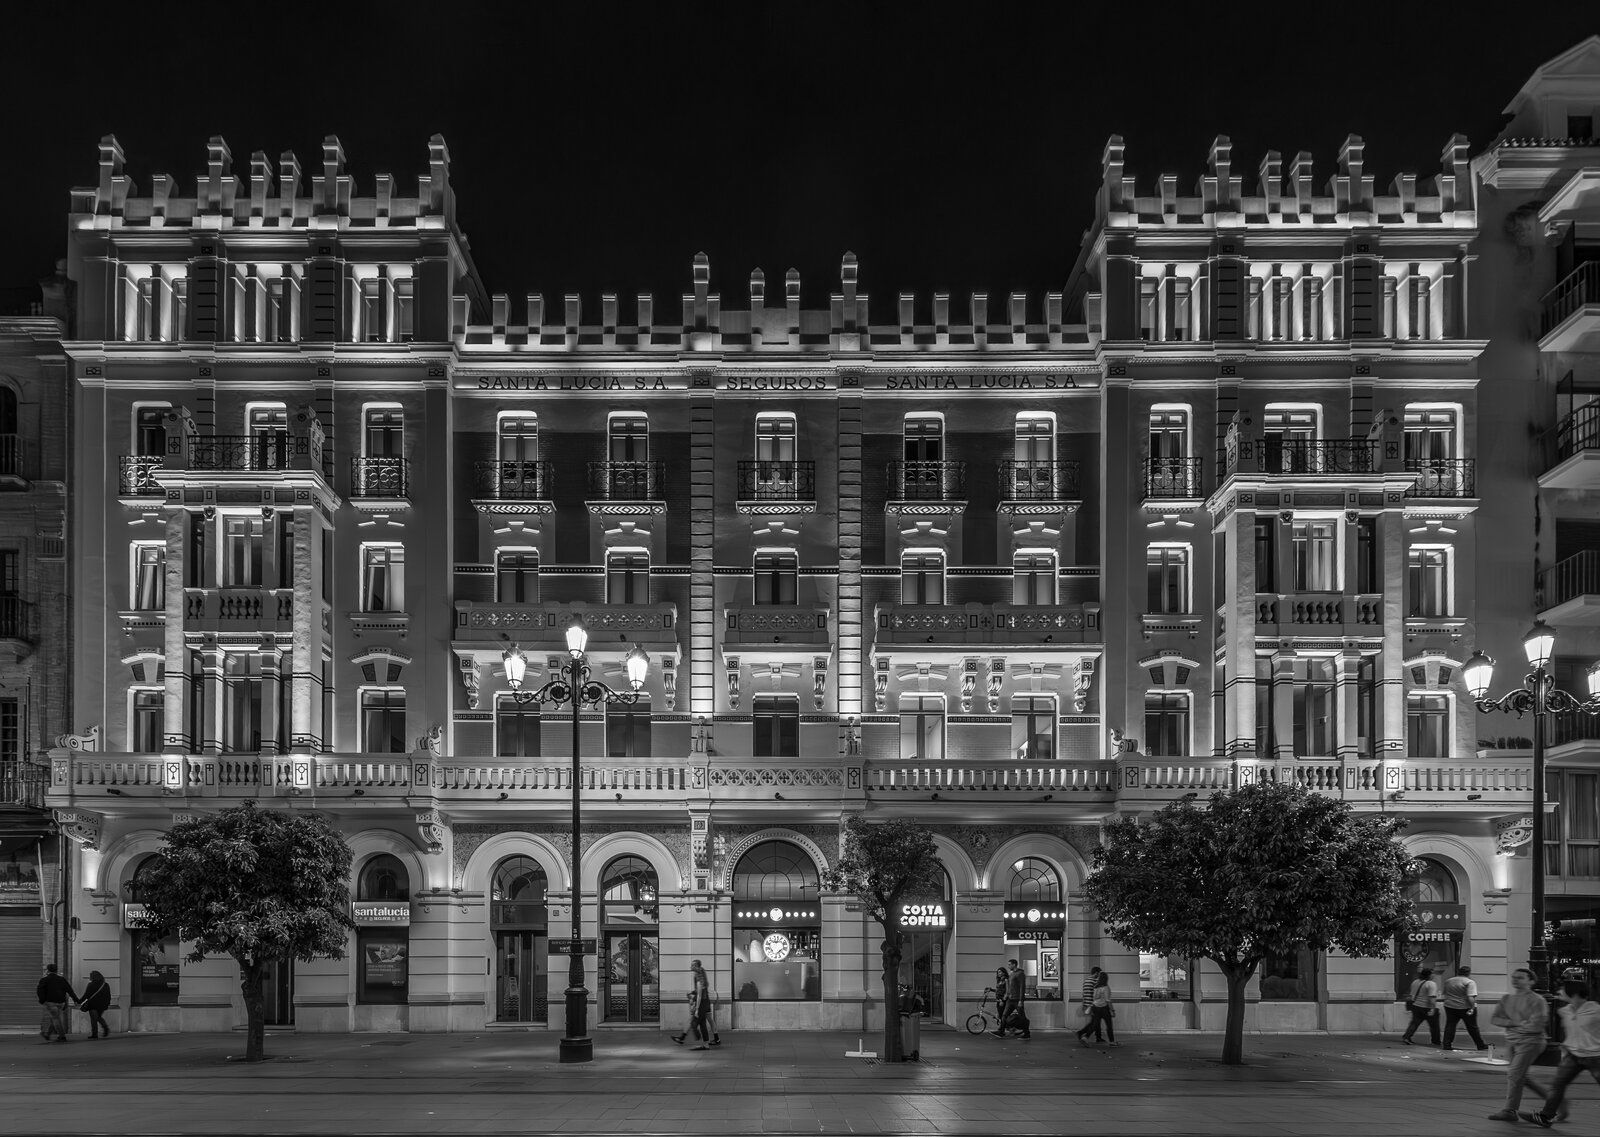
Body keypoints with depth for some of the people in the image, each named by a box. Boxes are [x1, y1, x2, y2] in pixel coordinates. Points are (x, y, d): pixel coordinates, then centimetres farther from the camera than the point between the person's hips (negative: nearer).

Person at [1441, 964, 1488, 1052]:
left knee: (1450, 1026, 6)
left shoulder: (1448, 981, 8)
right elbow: (1470, 997, -21)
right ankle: (1481, 1045, 14)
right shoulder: (1469, 982, -12)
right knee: (1472, 1027, 5)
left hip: (1450, 1007, 4)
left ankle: (1446, 1045, -1)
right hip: (1465, 1008, -4)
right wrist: (1472, 1008, -21)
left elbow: (1445, 993, 18)